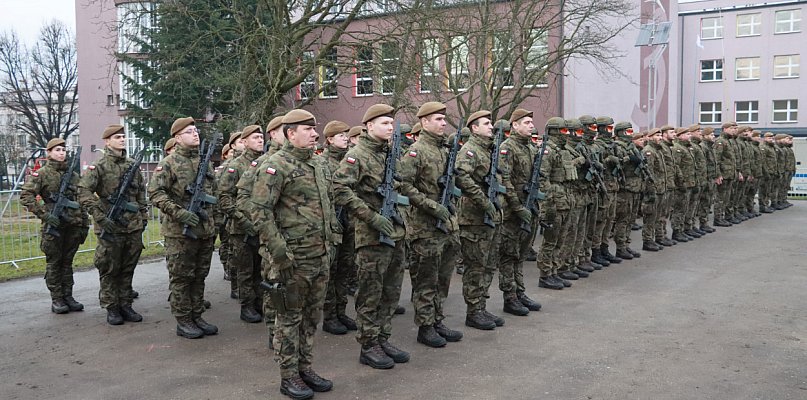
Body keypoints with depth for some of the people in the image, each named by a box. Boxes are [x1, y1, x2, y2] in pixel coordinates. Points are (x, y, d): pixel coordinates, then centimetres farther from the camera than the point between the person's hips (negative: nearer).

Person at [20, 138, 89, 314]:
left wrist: (85, 223, 11)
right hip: (53, 224, -4)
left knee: (67, 261, 10)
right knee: (53, 262, 4)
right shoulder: (42, 173, -2)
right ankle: (56, 300, 10)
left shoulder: (73, 174, 11)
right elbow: (25, 196, -10)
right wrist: (44, 214, -16)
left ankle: (68, 297, 17)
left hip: (73, 225, 4)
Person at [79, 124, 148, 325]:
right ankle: (111, 308, 14)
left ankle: (125, 305, 20)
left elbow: (141, 193, 19)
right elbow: (84, 192, -12)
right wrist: (101, 217, -18)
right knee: (110, 270, 4)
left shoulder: (133, 165, 11)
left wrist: (144, 216, 14)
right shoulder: (99, 166, -5)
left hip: (133, 226, 5)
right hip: (111, 228, -5)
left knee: (128, 269, 11)